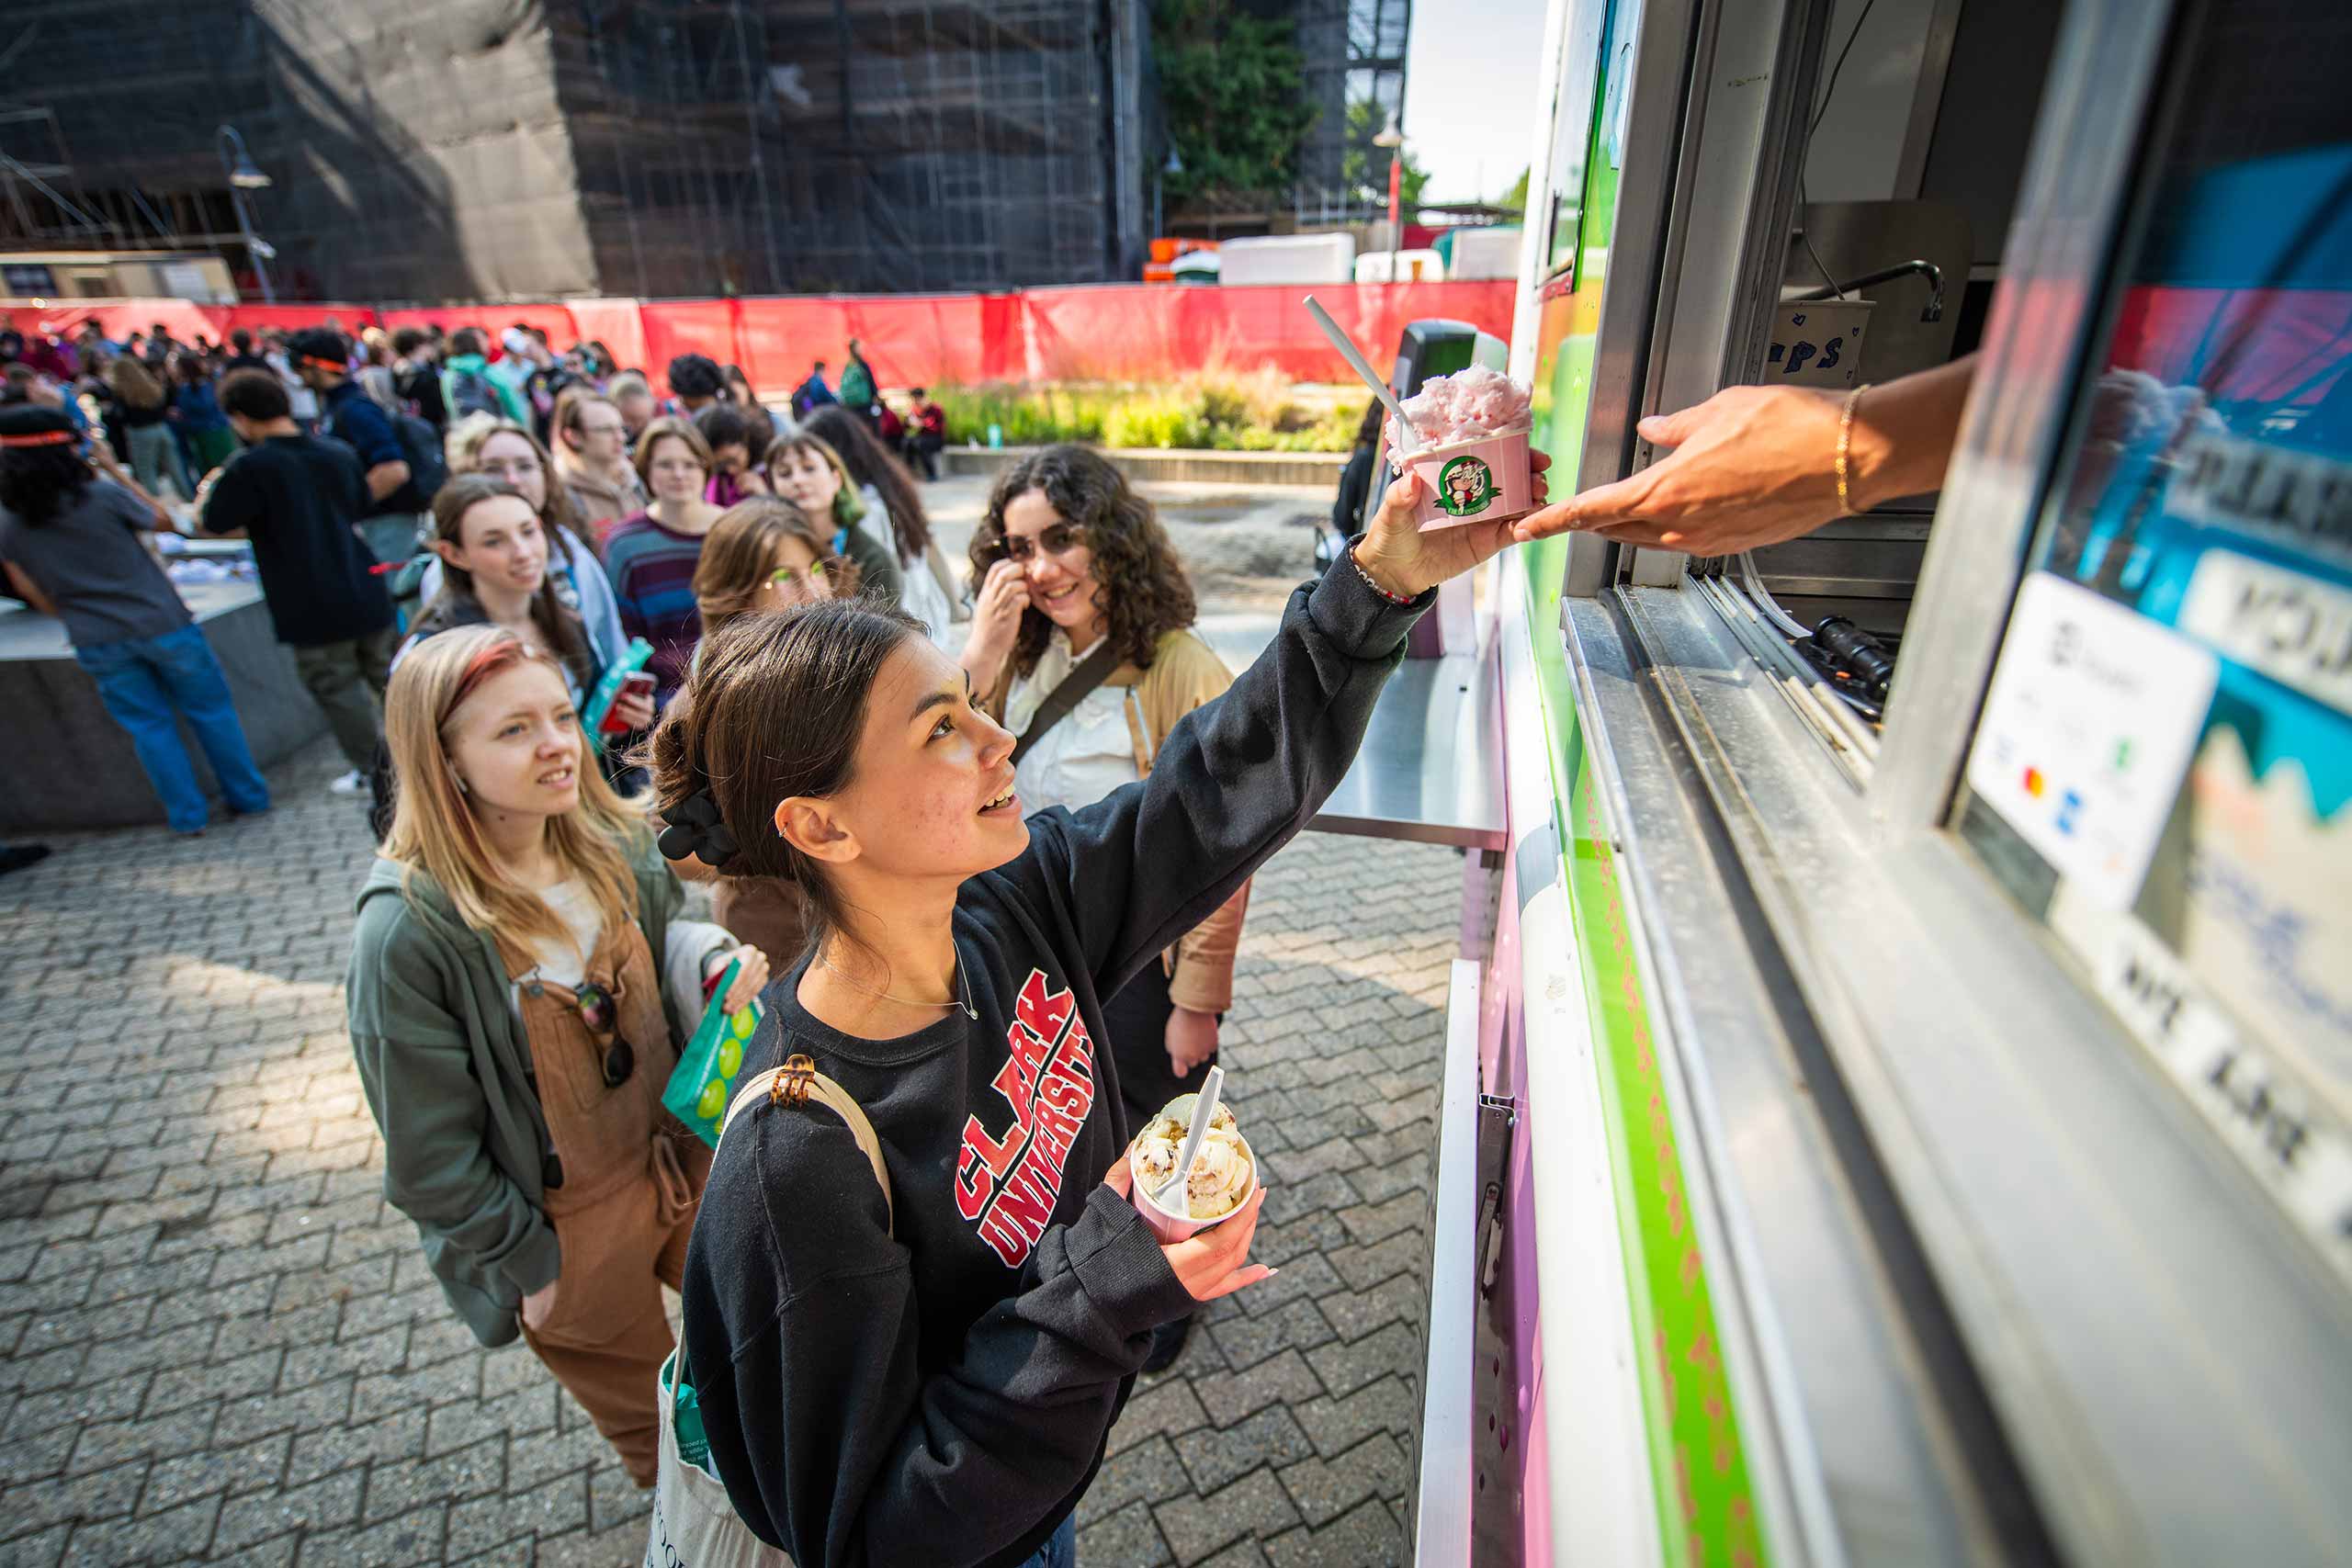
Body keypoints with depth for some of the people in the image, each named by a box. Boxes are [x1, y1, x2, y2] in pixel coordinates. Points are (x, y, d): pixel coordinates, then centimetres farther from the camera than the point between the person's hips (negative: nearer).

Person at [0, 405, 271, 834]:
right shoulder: (102, 496, -14)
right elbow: (164, 521, 4)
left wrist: (78, 616, 21)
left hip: (97, 643, 3)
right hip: (160, 625, -3)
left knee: (149, 726, 13)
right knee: (210, 711, 11)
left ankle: (187, 816, 19)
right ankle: (248, 798, 17)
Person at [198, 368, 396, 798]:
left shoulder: (250, 466, -14)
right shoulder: (338, 453, 4)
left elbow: (210, 523, -4)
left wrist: (209, 489, 15)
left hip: (312, 608, -5)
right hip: (365, 596, 5)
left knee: (339, 689, 8)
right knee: (387, 677, 16)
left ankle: (370, 772, 16)